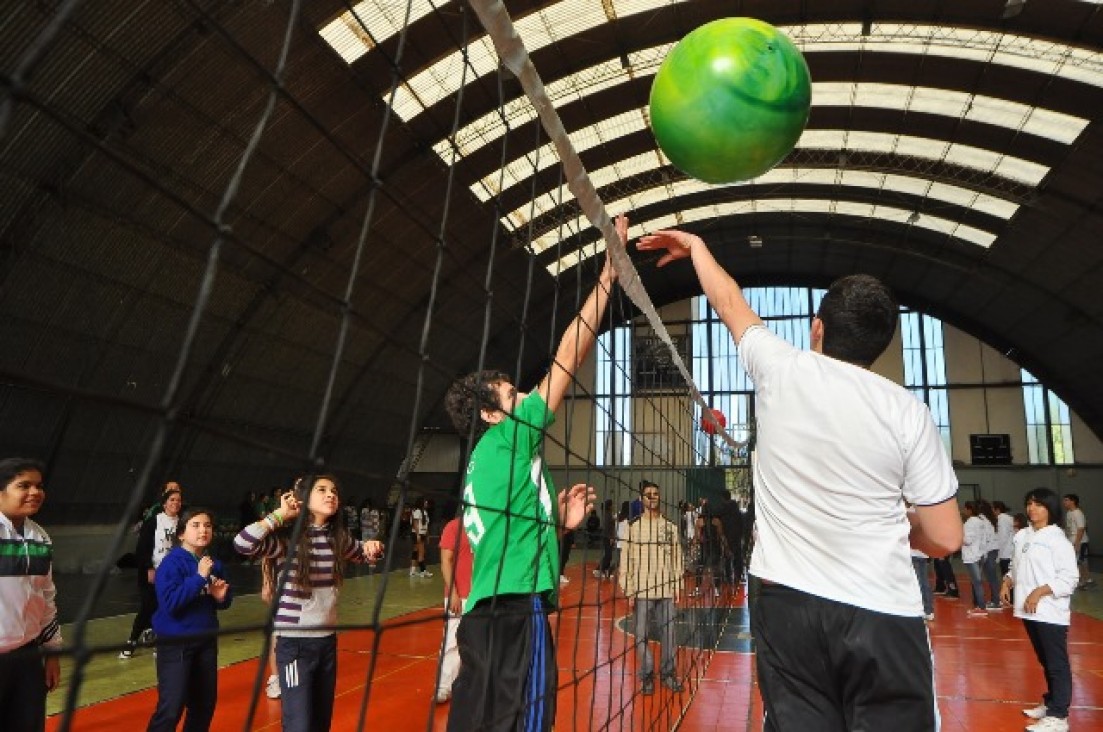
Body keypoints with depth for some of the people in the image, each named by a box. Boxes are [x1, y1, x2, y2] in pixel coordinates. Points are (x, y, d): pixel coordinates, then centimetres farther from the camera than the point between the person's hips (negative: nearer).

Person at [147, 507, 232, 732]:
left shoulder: (214, 563, 2)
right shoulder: (172, 562, -16)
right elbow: (169, 602, -28)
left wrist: (221, 596, -11)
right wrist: (199, 577, -28)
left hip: (206, 640, 7)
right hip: (176, 642, -6)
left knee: (205, 703, 17)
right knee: (171, 707, -7)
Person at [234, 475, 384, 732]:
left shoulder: (338, 538, 1)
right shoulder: (289, 537, -15)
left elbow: (364, 554, 19)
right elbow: (242, 544, -31)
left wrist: (372, 547, -3)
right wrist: (280, 515, -24)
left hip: (327, 639, 6)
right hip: (295, 642, -6)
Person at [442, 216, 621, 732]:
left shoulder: (487, 461, 19)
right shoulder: (506, 440, -5)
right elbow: (568, 359, -5)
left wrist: (559, 524, 15)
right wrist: (608, 275, 0)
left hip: (490, 615, 10)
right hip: (515, 613, -10)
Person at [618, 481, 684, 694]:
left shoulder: (670, 527, 5)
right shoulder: (634, 528, -1)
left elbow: (677, 559, 8)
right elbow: (627, 561, -1)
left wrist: (677, 587, 4)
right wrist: (629, 591, -4)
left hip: (666, 590, 2)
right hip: (642, 590, -1)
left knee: (669, 633, 4)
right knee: (642, 634, 2)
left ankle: (668, 672, 19)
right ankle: (647, 675, 15)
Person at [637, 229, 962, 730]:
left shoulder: (782, 370, -2)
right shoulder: (907, 411, -3)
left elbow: (729, 301, 16)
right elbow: (944, 539, 0)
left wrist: (695, 246, 33)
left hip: (788, 605, 1)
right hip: (885, 616, 0)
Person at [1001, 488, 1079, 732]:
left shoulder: (1057, 539, -12)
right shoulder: (1022, 536, 9)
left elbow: (1070, 578, -16)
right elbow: (1016, 566, 19)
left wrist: (1040, 592, -20)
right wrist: (1007, 582, 2)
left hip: (1050, 611, -7)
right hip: (1028, 610, 7)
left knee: (1057, 664, 1)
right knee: (1045, 661, 20)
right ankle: (1051, 703, 33)